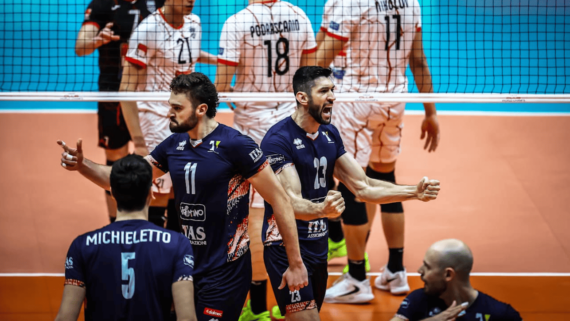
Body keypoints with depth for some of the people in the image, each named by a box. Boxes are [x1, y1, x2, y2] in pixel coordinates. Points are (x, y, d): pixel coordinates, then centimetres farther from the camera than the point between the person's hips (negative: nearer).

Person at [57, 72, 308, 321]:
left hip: (226, 273, -7)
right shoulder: (174, 145, 6)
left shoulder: (235, 145, -14)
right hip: (190, 269, 7)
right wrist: (83, 165, -5)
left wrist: (296, 264, -11)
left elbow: (280, 201, -12)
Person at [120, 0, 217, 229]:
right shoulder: (148, 30, -18)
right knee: (158, 198, -7)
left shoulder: (194, 23, 4)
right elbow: (126, 90, -19)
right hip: (155, 121, -7)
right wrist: (138, 142, -24)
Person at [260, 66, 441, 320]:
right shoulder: (278, 139, -16)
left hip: (319, 246, 8)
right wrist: (321, 209, -47)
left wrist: (415, 192, -4)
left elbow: (363, 187, 8)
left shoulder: (330, 135, 8)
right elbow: (290, 202, -25)